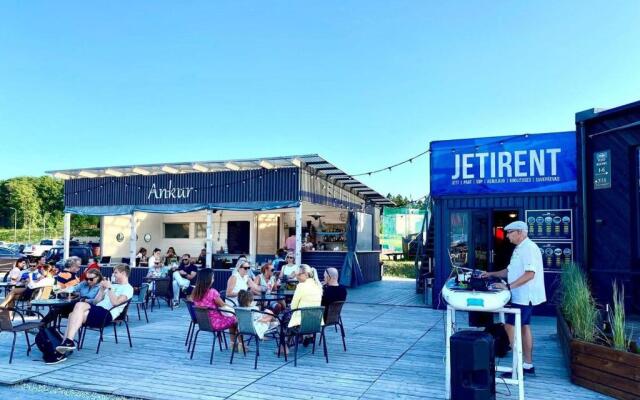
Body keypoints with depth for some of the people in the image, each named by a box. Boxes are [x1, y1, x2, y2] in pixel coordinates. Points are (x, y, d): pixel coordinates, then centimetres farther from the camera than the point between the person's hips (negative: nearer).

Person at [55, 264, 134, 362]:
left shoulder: (128, 288, 4)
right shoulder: (114, 285, 29)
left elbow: (115, 302, -14)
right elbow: (96, 301, 25)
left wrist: (109, 288, -8)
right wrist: (102, 288, 12)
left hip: (107, 314, -8)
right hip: (98, 310, 8)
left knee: (80, 305, -27)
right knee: (74, 315, -19)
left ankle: (68, 341, -29)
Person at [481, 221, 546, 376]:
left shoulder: (529, 248, -19)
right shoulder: (519, 249, 14)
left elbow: (530, 274, -27)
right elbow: (511, 270, 22)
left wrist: (508, 286, -28)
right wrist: (492, 274, 13)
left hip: (524, 296, -10)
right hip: (522, 296, 10)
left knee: (510, 327, -8)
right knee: (524, 326, 14)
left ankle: (519, 365, -3)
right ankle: (528, 364, 22)